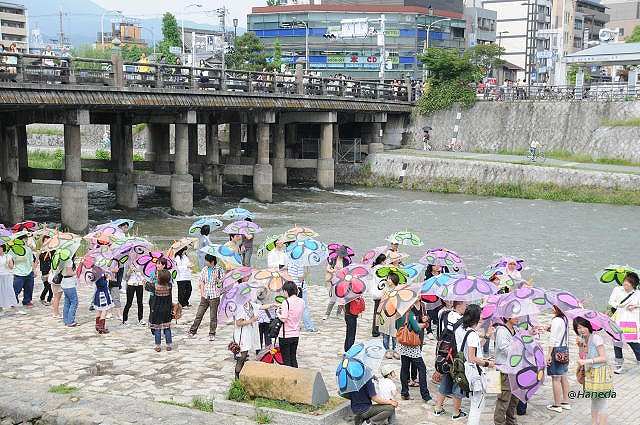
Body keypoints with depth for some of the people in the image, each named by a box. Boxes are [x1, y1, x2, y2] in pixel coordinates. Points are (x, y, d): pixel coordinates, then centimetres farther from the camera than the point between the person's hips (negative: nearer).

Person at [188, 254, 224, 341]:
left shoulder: (219, 270, -4)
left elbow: (222, 283, -4)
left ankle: (212, 334, 12)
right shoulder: (204, 270, 8)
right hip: (205, 296, 4)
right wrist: (201, 292, 4)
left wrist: (216, 279, -22)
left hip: (214, 296, -3)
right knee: (199, 314, 4)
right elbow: (200, 281, 15)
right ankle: (192, 331, 13)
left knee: (213, 316, 2)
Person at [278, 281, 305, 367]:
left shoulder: (286, 302, -18)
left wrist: (278, 313, -3)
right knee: (293, 358, 17)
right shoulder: (301, 301, 2)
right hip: (296, 334, 6)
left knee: (286, 359, 4)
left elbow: (284, 319, -23)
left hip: (286, 335, -6)